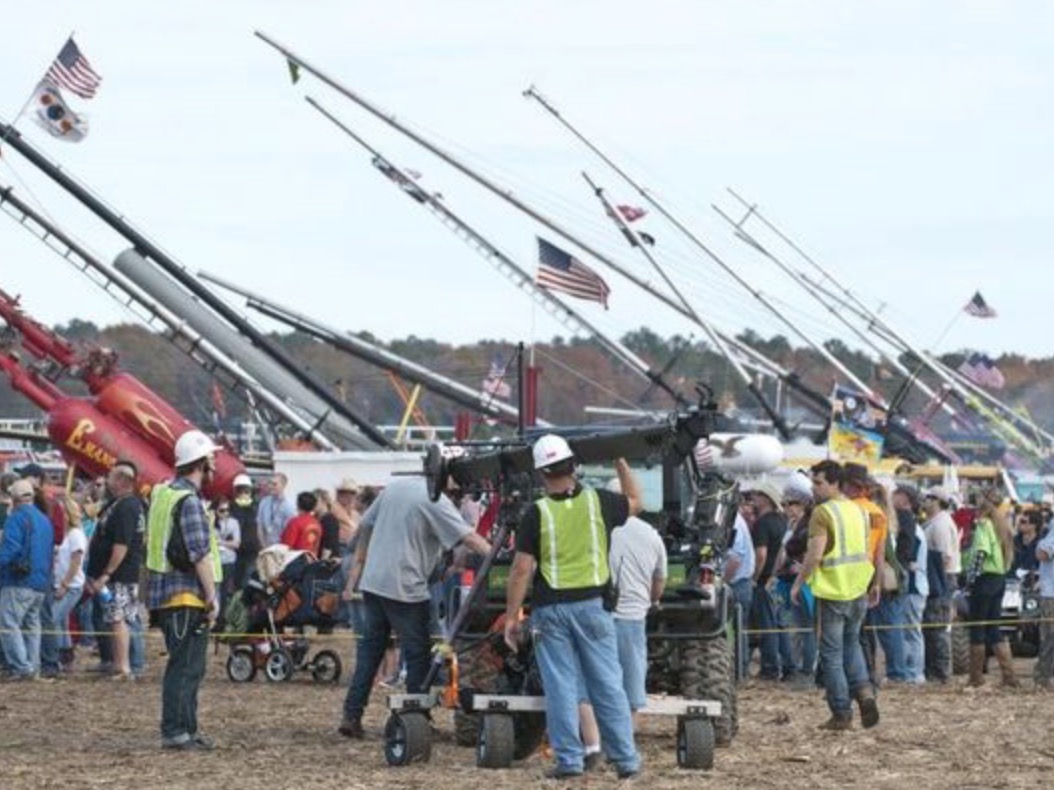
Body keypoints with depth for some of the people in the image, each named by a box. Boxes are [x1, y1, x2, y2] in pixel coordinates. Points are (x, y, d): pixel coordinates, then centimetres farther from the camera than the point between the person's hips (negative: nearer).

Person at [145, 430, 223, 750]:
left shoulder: (162, 494, 15)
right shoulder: (189, 500, -15)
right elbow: (200, 554, -19)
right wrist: (212, 596, -15)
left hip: (165, 592, 10)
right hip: (186, 594, -10)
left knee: (188, 665, 16)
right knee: (184, 666, -7)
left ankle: (187, 729, 21)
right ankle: (174, 731, -6)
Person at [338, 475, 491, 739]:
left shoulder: (395, 487, 10)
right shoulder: (435, 501, -13)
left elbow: (365, 527, 15)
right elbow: (468, 538, -21)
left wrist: (355, 572, 20)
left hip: (372, 582, 7)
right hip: (405, 588, -7)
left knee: (370, 648, 13)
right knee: (418, 654, 3)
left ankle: (351, 716, 10)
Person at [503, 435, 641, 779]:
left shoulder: (537, 514, -7)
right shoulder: (597, 502, -1)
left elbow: (522, 569, -8)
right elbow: (635, 502, 21)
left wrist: (511, 616, -3)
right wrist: (621, 464, 30)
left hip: (551, 609, -2)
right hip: (592, 605, 2)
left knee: (560, 687, 3)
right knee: (607, 685, 7)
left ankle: (569, 758, 1)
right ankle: (625, 759, 9)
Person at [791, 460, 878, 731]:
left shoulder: (823, 512, -13)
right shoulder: (859, 511, 10)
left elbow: (815, 554, -19)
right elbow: (867, 552, 14)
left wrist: (798, 583, -8)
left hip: (832, 591, -7)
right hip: (858, 589, 7)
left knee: (832, 653, 2)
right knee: (852, 643, 21)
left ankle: (841, 714, 2)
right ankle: (864, 690, -2)